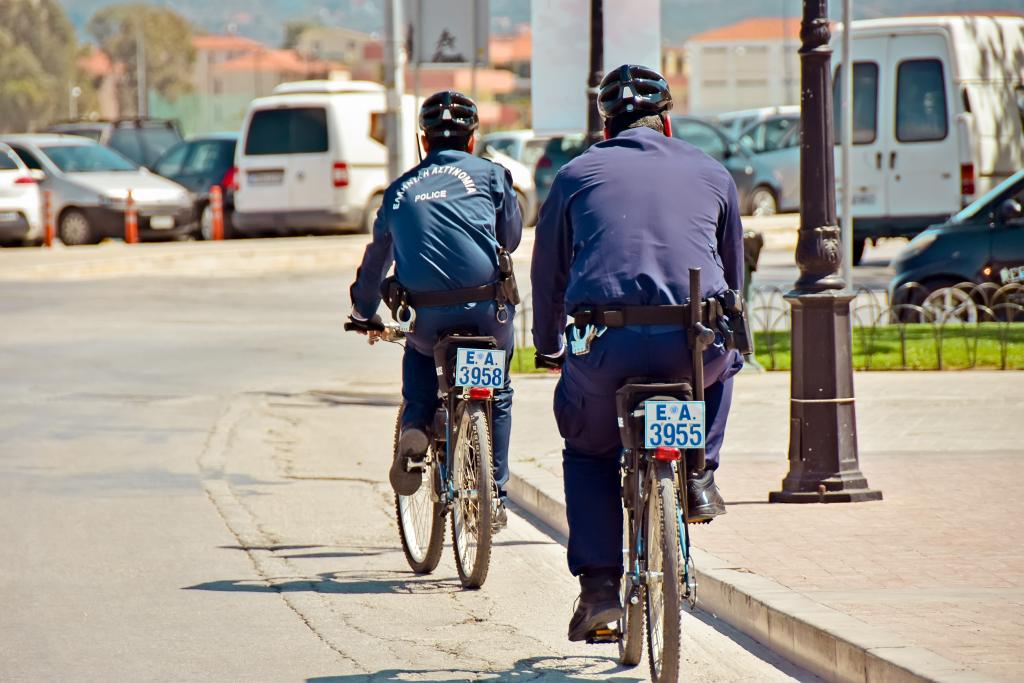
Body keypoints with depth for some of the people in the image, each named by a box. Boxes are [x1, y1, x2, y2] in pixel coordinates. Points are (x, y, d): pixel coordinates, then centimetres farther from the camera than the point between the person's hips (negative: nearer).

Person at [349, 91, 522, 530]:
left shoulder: (401, 189, 18)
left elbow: (376, 258, 29)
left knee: (419, 354, 32)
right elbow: (511, 238, 19)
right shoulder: (491, 175, 10)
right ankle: (494, 495, 17)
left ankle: (415, 427, 5)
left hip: (427, 315, 1)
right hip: (488, 308, -1)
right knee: (496, 393, 21)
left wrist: (364, 313, 44)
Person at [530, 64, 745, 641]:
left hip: (606, 347, -1)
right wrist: (730, 343, 49)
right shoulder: (712, 174, 21)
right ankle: (699, 475, 24)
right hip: (696, 345, 1)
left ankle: (600, 587, 12)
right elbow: (733, 272, 32)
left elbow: (548, 274, 24)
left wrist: (549, 347, 41)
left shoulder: (578, 174, 18)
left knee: (588, 450, 25)